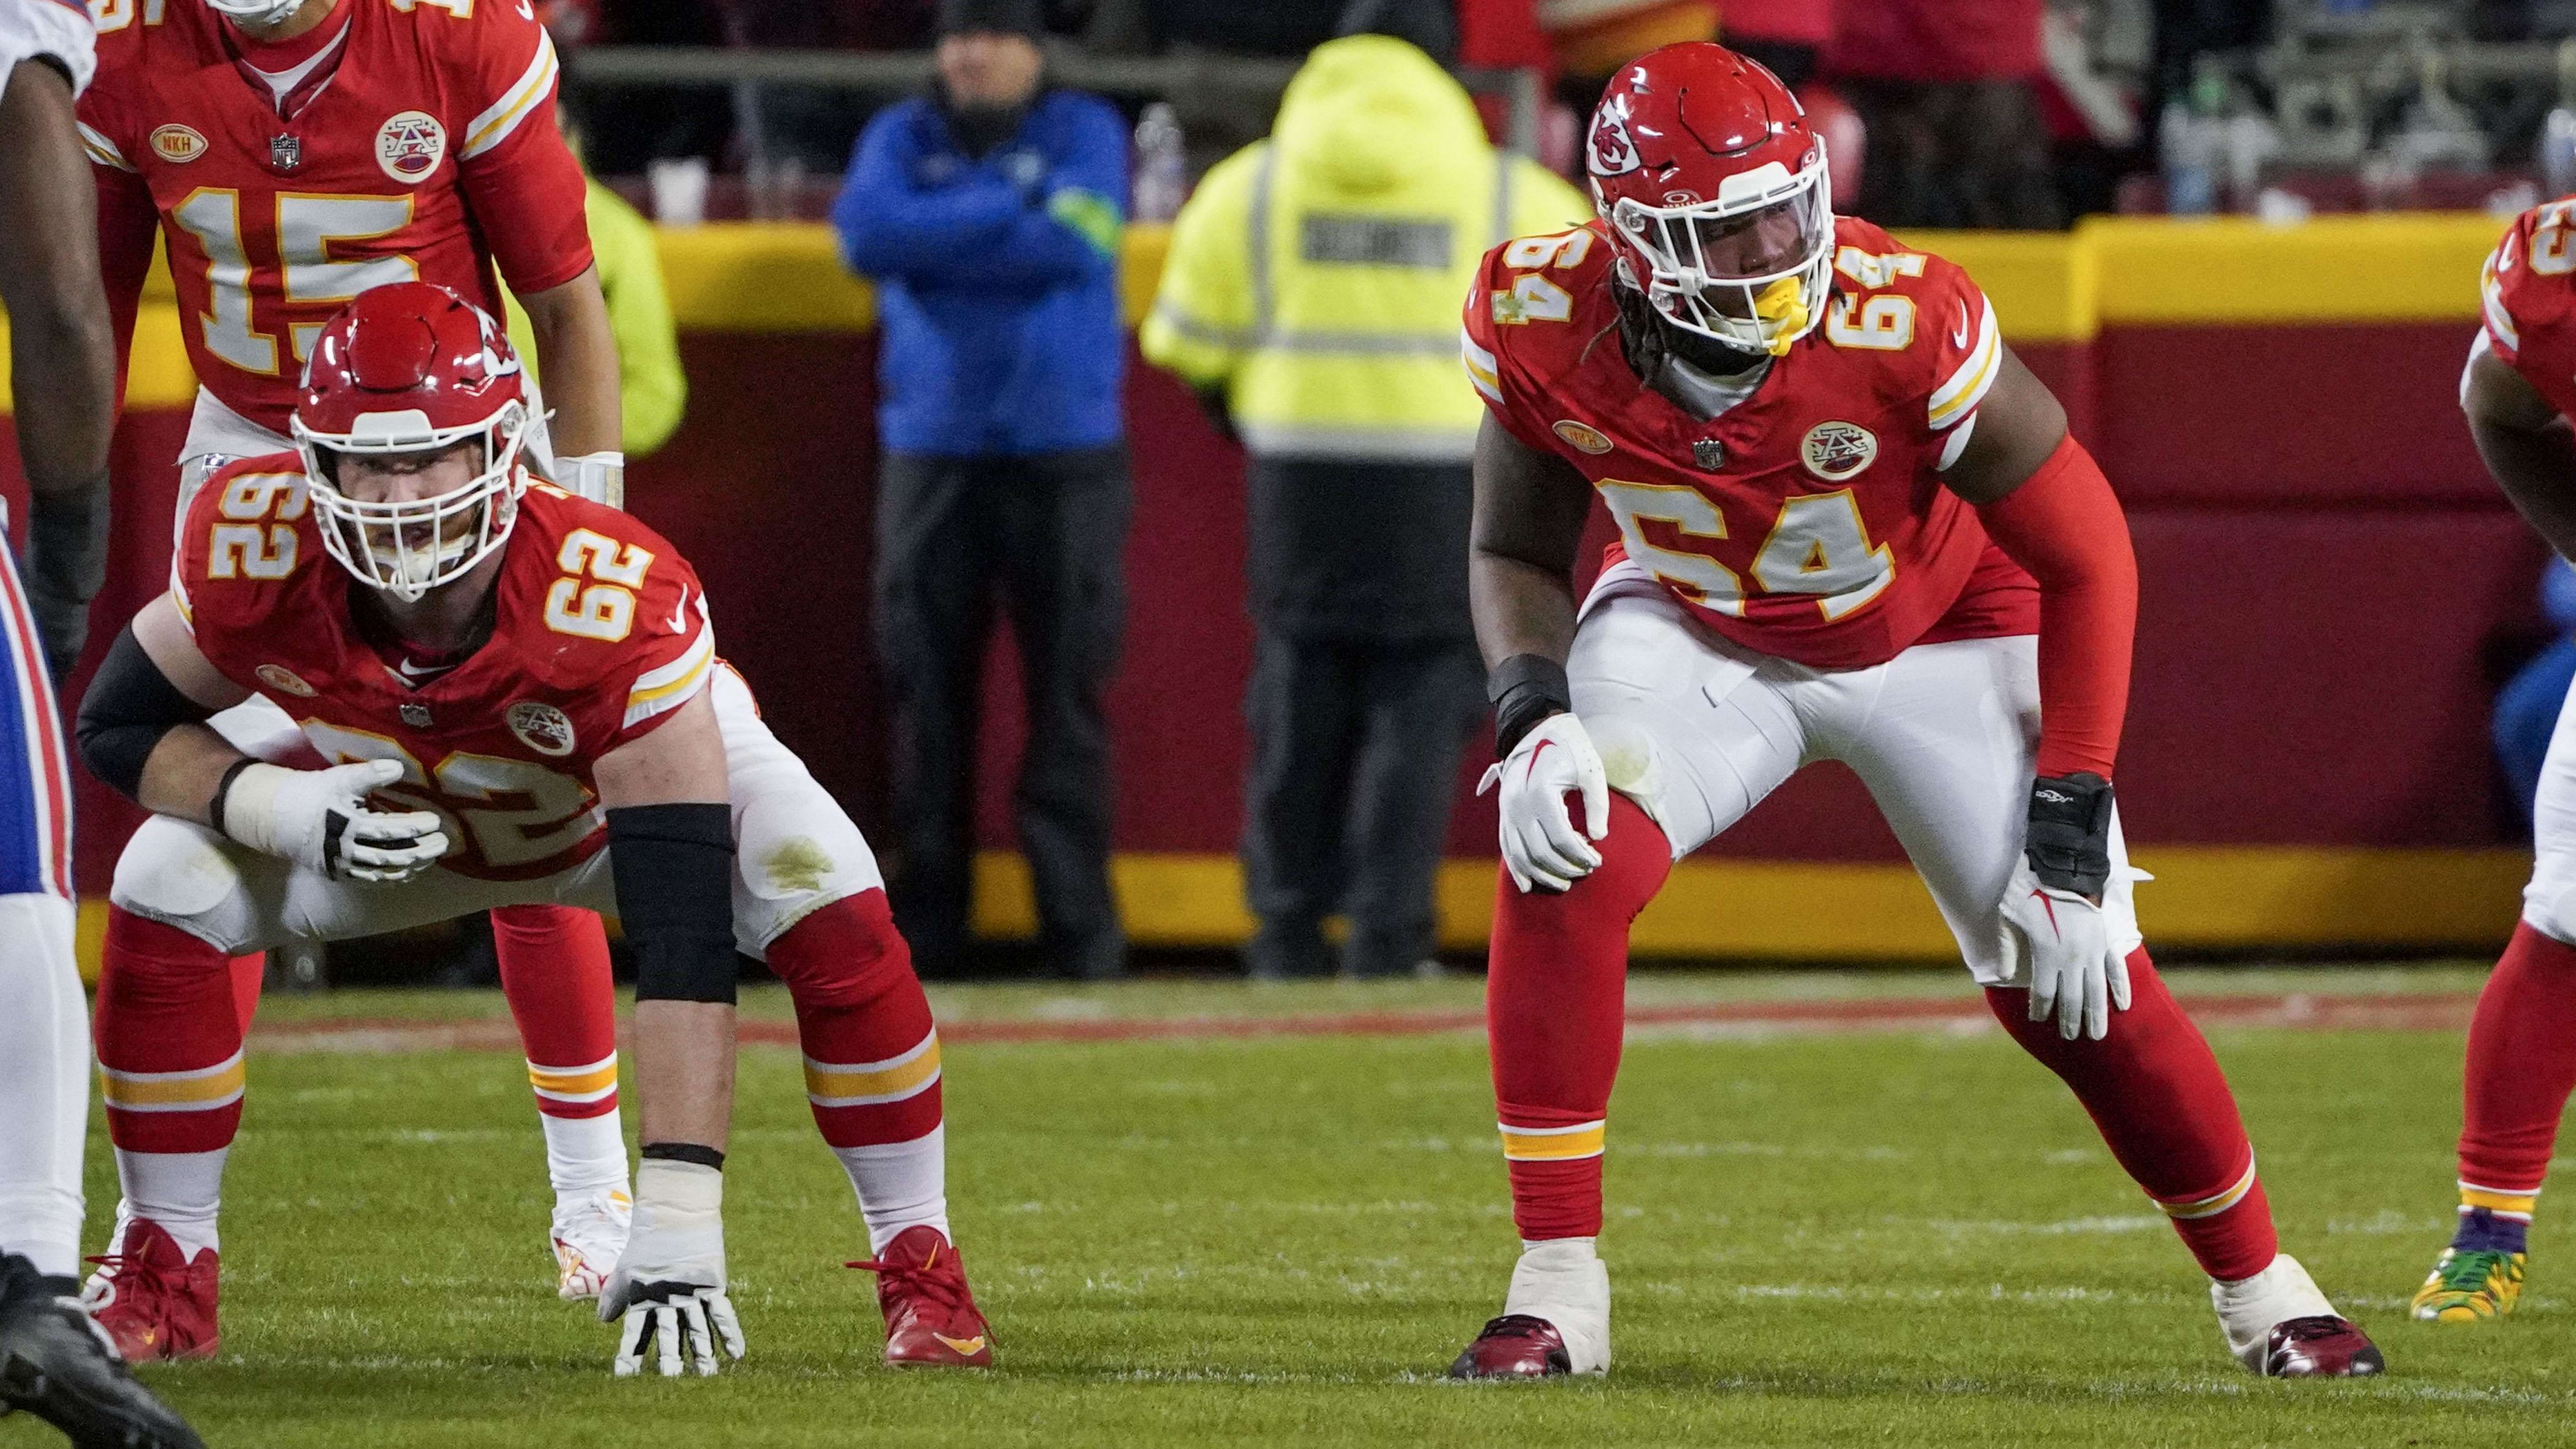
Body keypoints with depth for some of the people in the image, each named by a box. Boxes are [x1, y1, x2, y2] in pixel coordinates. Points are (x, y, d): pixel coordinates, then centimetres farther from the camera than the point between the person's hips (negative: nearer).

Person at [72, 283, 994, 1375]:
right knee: (164, 897, -19)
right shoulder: (255, 549, -35)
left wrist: (676, 1218, -50)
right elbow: (116, 727, -15)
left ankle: (920, 1272, -12)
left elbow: (681, 933, -45)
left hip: (641, 776, -2)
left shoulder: (617, 607, -44)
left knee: (826, 909, -29)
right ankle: (165, 1276, 0)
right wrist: (279, 808, -37)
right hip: (396, 803, 2)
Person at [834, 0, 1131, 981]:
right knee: (925, 691, 0)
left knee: (1069, 688, -6)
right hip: (931, 449, 2)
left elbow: (1076, 244, -12)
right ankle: (925, 926, 4)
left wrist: (937, 240, -8)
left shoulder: (1085, 133, 6)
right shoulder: (901, 138, 12)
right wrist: (1009, 213, -9)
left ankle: (1079, 924, -4)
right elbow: (866, 234, -7)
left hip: (1064, 449, -2)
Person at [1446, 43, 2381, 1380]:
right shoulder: (1546, 323, -26)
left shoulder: (1900, 326, -35)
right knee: (1564, 867, -26)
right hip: (1695, 631, 2)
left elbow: (2085, 559, -23)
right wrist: (1531, 716, -28)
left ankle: (2256, 1283, 22)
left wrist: (2069, 835, -23)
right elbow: (1517, 553, -6)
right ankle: (1553, 1289, -17)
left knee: (2070, 988, -4)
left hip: (1939, 635, -2)